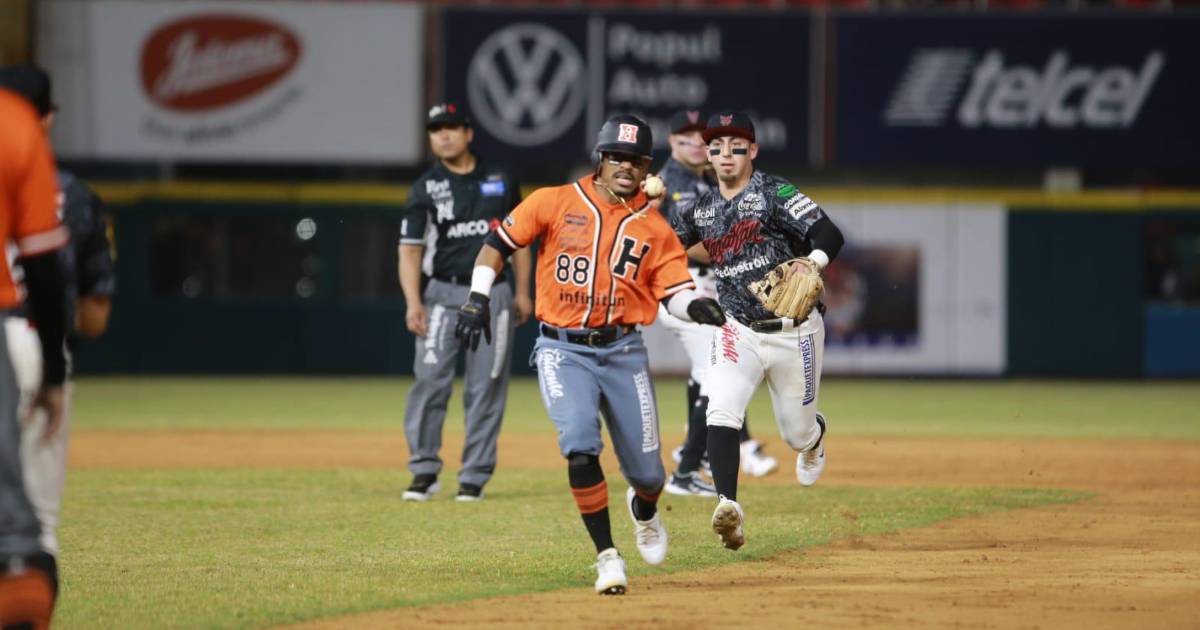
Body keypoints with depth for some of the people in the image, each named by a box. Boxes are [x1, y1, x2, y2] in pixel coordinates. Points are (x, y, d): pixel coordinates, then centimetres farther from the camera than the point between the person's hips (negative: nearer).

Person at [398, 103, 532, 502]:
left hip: (494, 294, 1)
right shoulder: (426, 189, 2)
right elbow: (410, 249, -3)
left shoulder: (500, 181, 8)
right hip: (444, 294, -1)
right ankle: (424, 470, -3)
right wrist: (413, 303, -14)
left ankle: (475, 476, 6)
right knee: (429, 379, -11)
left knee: (486, 387, 0)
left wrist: (522, 291, 7)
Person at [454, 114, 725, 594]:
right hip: (563, 351, -2)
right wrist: (478, 294, -5)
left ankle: (643, 509, 42)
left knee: (647, 472, 3)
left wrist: (696, 306, -22)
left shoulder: (654, 228, 4)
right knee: (580, 446, -24)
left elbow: (675, 294, -1)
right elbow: (499, 242, 6)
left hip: (622, 352, 2)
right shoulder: (555, 203, 0)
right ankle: (606, 556, -13)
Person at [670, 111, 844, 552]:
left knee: (797, 432, 12)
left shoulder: (774, 194, -11)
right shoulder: (703, 210, 5)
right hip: (738, 332, 3)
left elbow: (829, 234, -20)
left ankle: (814, 438, 50)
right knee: (721, 412, -24)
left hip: (793, 330, -3)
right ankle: (727, 506, -30)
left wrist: (812, 263, -41)